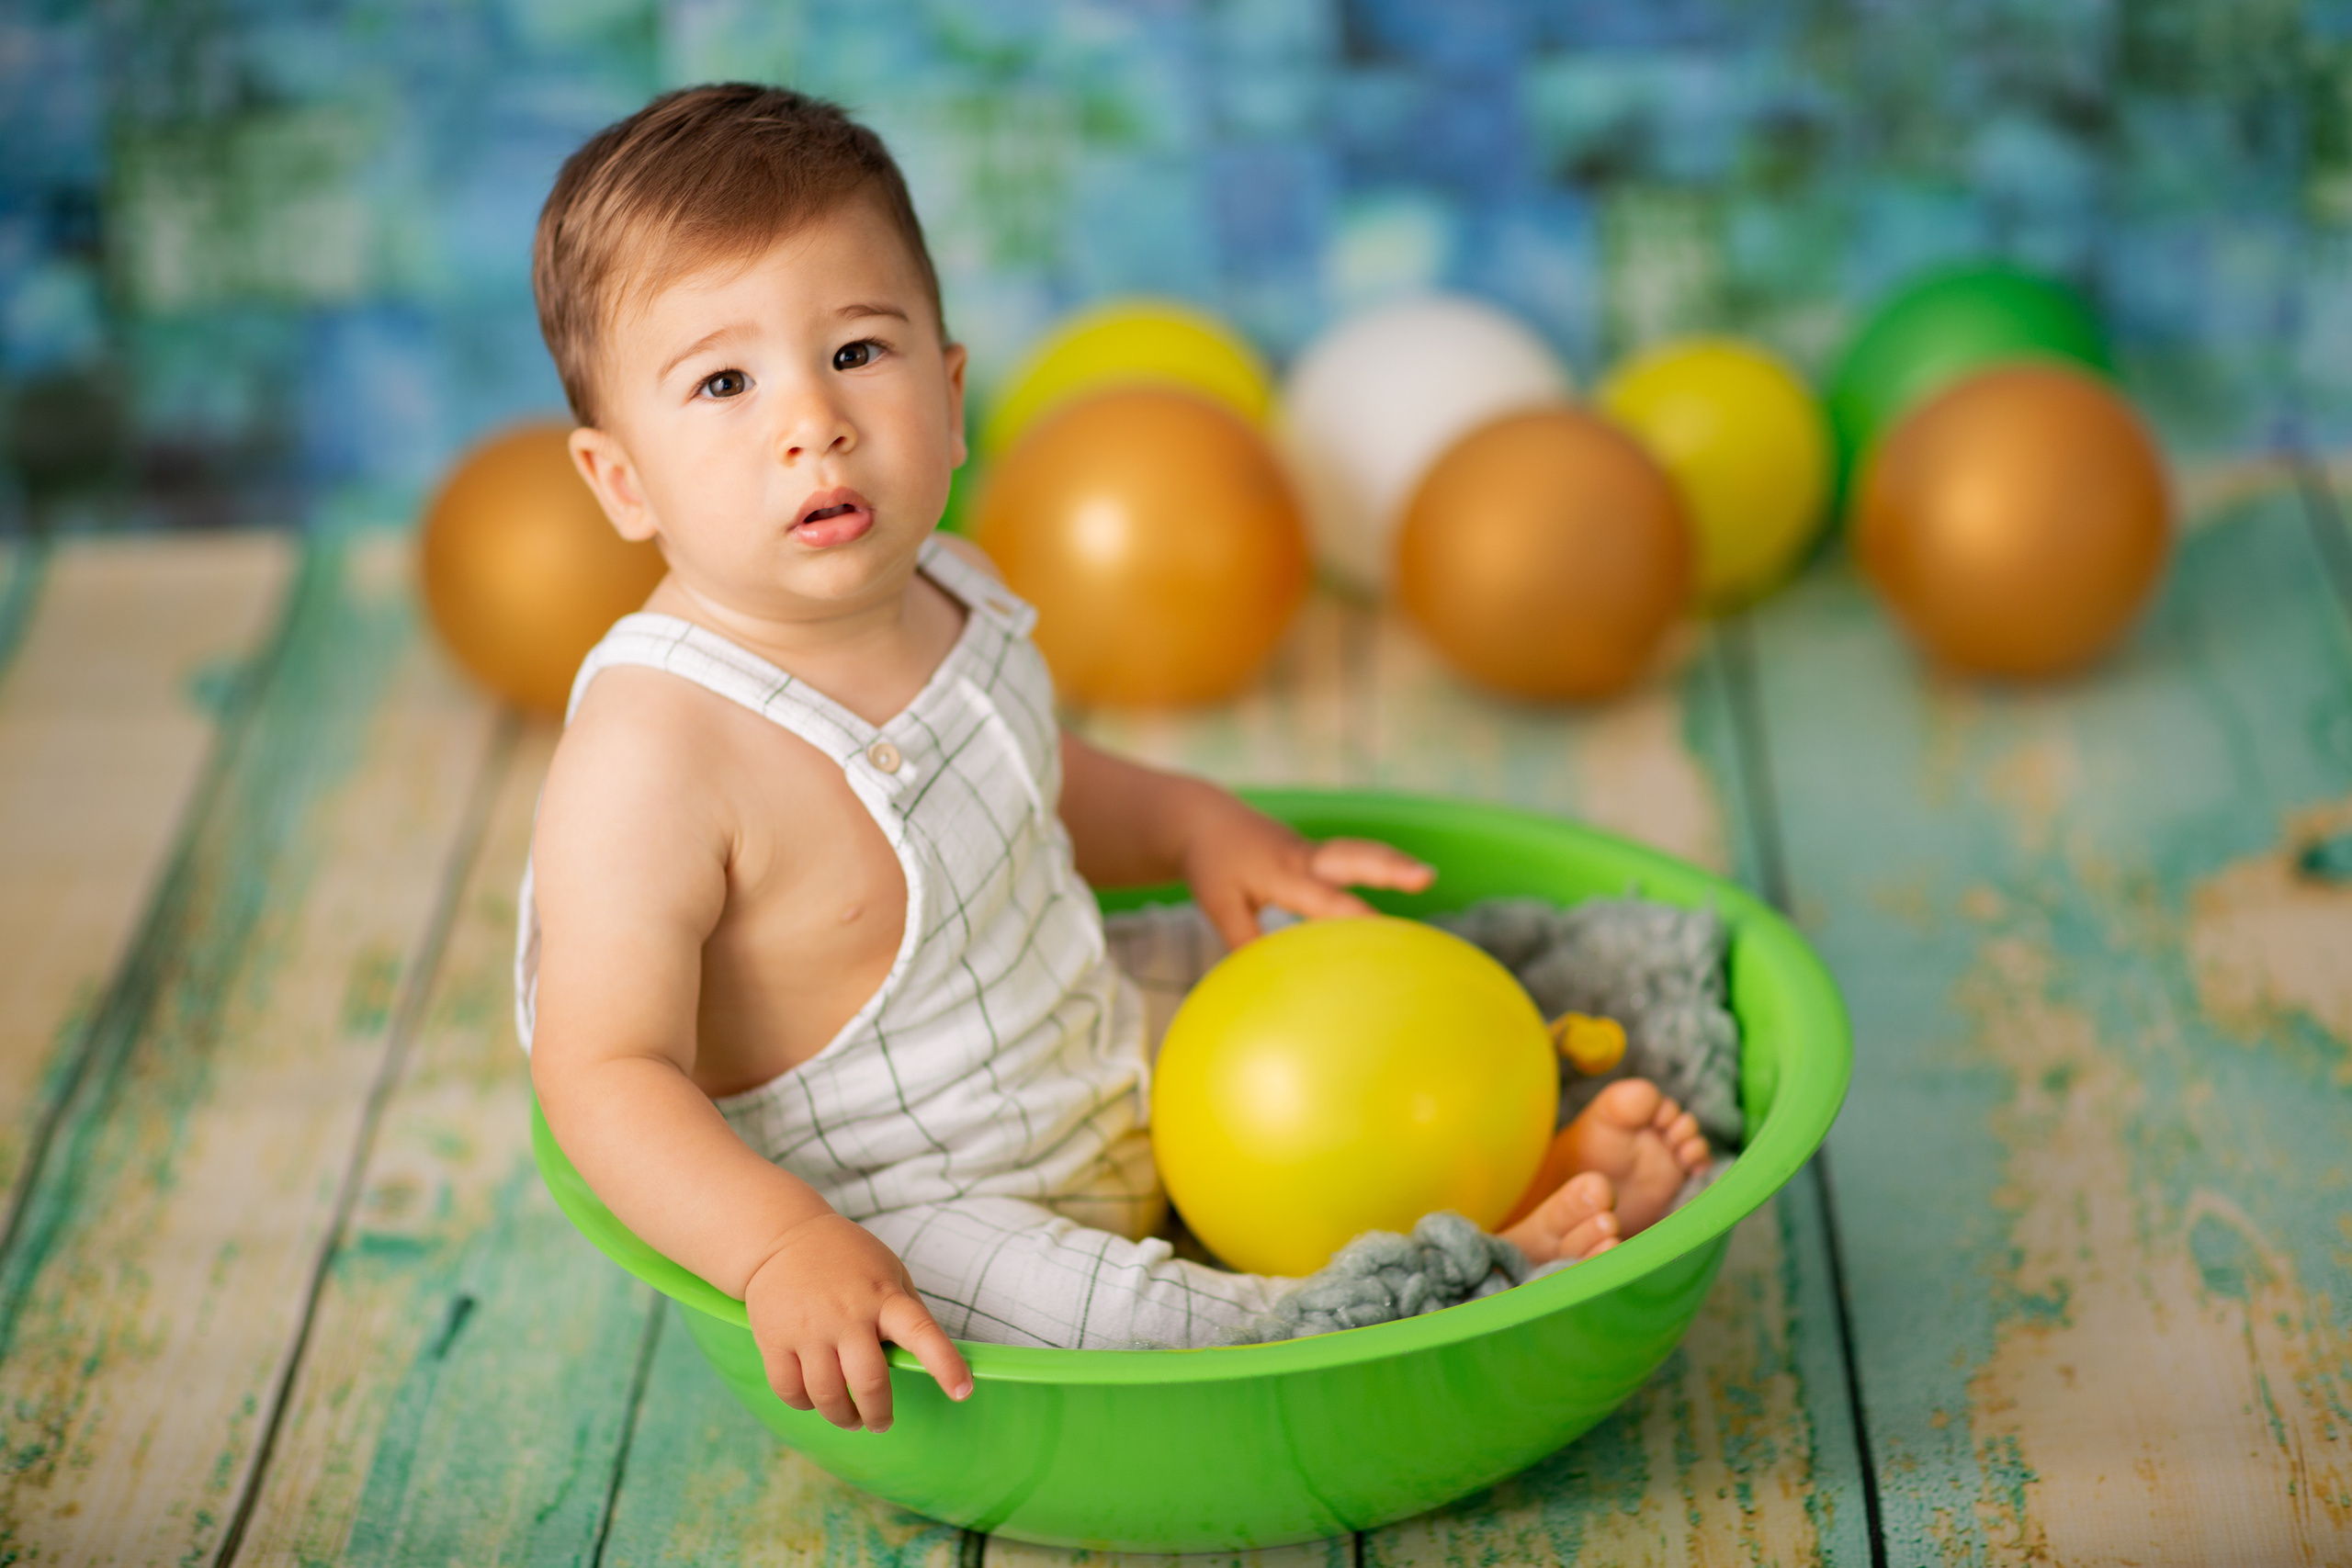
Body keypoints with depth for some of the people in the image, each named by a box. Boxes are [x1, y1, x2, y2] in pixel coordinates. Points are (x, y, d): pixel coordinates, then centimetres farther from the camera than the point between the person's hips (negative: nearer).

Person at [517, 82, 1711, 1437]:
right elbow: (606, 1073, -29)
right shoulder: (652, 754, -30)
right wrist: (783, 1249, -42)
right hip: (890, 1221, -9)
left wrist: (1191, 824, 4)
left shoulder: (948, 602, -3)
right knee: (1092, 1315, -33)